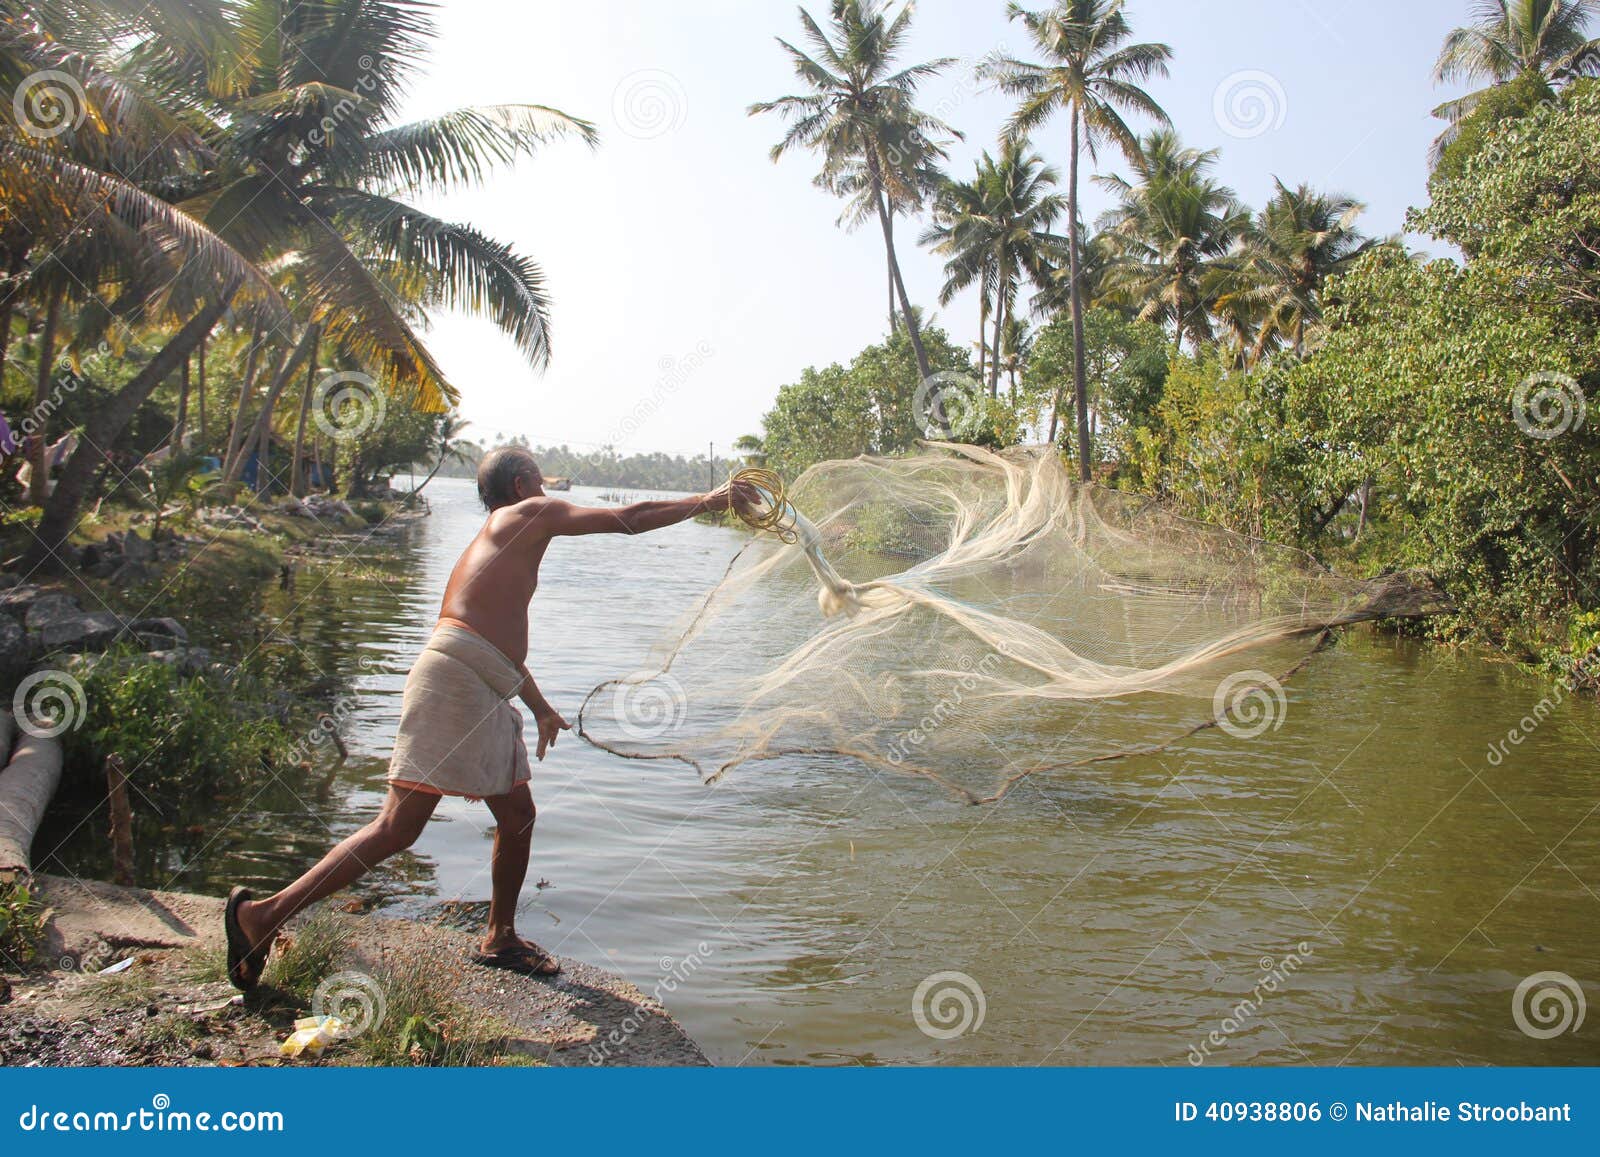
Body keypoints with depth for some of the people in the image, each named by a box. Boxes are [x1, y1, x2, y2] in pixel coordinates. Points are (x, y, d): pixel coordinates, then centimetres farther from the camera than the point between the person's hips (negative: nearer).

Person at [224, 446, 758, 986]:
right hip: (453, 682, -10)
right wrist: (707, 501, 12)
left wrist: (540, 706, 47)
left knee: (517, 813, 16)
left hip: (485, 698, 10)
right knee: (398, 827, -12)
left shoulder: (491, 543, 29)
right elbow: (629, 518, 0)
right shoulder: (528, 515, 3)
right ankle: (265, 913, -8)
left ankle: (499, 939, 29)